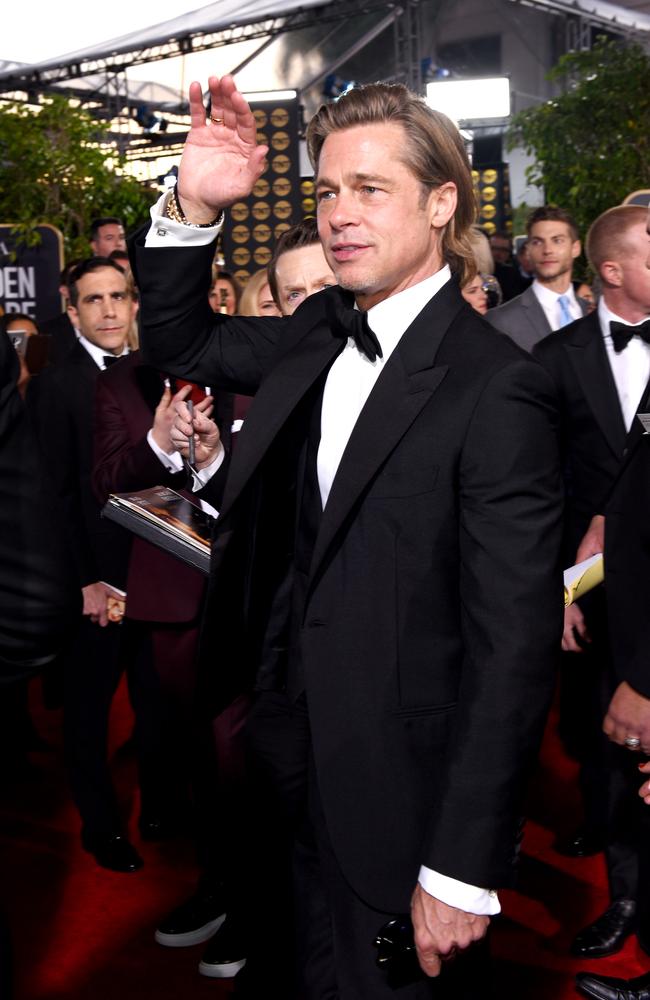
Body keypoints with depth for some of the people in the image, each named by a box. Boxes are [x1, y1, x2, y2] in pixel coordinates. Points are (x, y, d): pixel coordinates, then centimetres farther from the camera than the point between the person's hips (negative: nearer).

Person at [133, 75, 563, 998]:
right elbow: (178, 342, 14)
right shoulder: (318, 334, 2)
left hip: (406, 795, -7)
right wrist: (193, 205, -5)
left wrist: (463, 870, -20)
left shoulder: (498, 390, -21)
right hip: (306, 765, 7)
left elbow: (512, 645, -22)